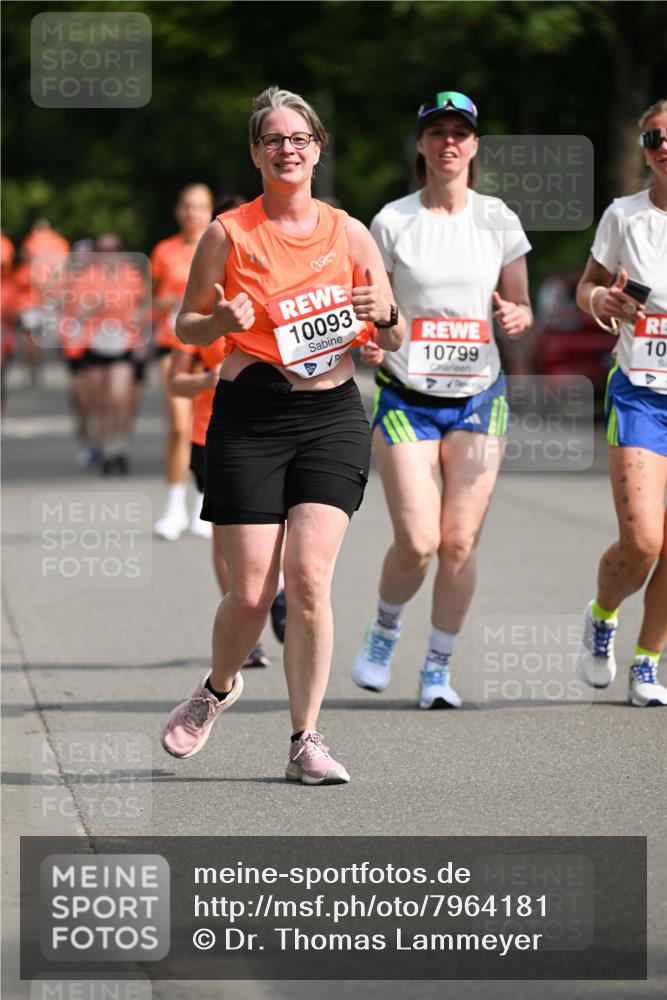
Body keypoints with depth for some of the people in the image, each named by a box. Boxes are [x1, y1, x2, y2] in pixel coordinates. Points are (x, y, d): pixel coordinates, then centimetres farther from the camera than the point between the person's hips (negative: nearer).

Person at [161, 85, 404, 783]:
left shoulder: (348, 233, 8)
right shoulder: (228, 233, 2)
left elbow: (393, 341, 13)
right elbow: (186, 325, 10)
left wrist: (383, 316, -10)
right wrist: (223, 320, -12)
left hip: (332, 416, 1)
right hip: (248, 417, -1)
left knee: (308, 576, -12)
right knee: (250, 591, -5)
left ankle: (306, 741, -4)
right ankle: (219, 687, 28)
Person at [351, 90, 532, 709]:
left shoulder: (498, 220, 4)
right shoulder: (392, 222, -1)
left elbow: (522, 308, 10)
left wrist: (516, 316, -13)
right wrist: (369, 342, -17)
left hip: (478, 399, 2)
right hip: (407, 400, -2)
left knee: (460, 542, -4)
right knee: (417, 542, -10)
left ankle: (438, 669, 11)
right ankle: (383, 632, 20)